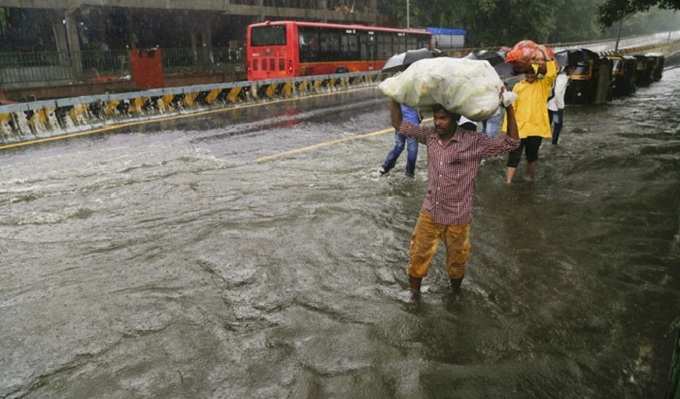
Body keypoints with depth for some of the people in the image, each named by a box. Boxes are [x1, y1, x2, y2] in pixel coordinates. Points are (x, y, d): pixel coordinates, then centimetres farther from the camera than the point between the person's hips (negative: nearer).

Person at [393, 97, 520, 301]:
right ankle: (414, 292, 37)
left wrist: (508, 108, -25)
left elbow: (511, 143, -18)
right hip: (429, 213, 2)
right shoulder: (430, 135, -6)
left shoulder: (474, 142, -16)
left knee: (456, 260, 20)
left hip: (457, 217, -2)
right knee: (418, 256, 13)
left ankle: (455, 293, 47)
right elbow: (401, 125, 1)